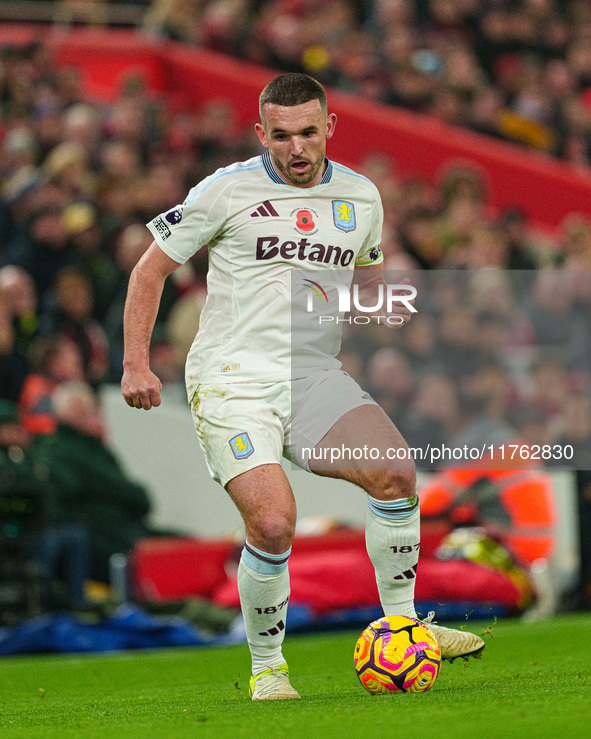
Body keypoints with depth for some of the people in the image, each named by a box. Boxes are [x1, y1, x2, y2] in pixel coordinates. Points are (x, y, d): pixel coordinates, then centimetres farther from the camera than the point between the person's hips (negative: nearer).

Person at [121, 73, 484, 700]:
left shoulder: (360, 198, 9)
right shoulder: (228, 190, -4)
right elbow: (151, 268, 4)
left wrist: (385, 303, 5)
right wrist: (135, 364, -3)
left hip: (312, 377, 4)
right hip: (231, 379, -4)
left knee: (396, 473, -20)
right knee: (273, 523, -22)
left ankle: (400, 627, -3)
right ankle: (266, 667, 0)